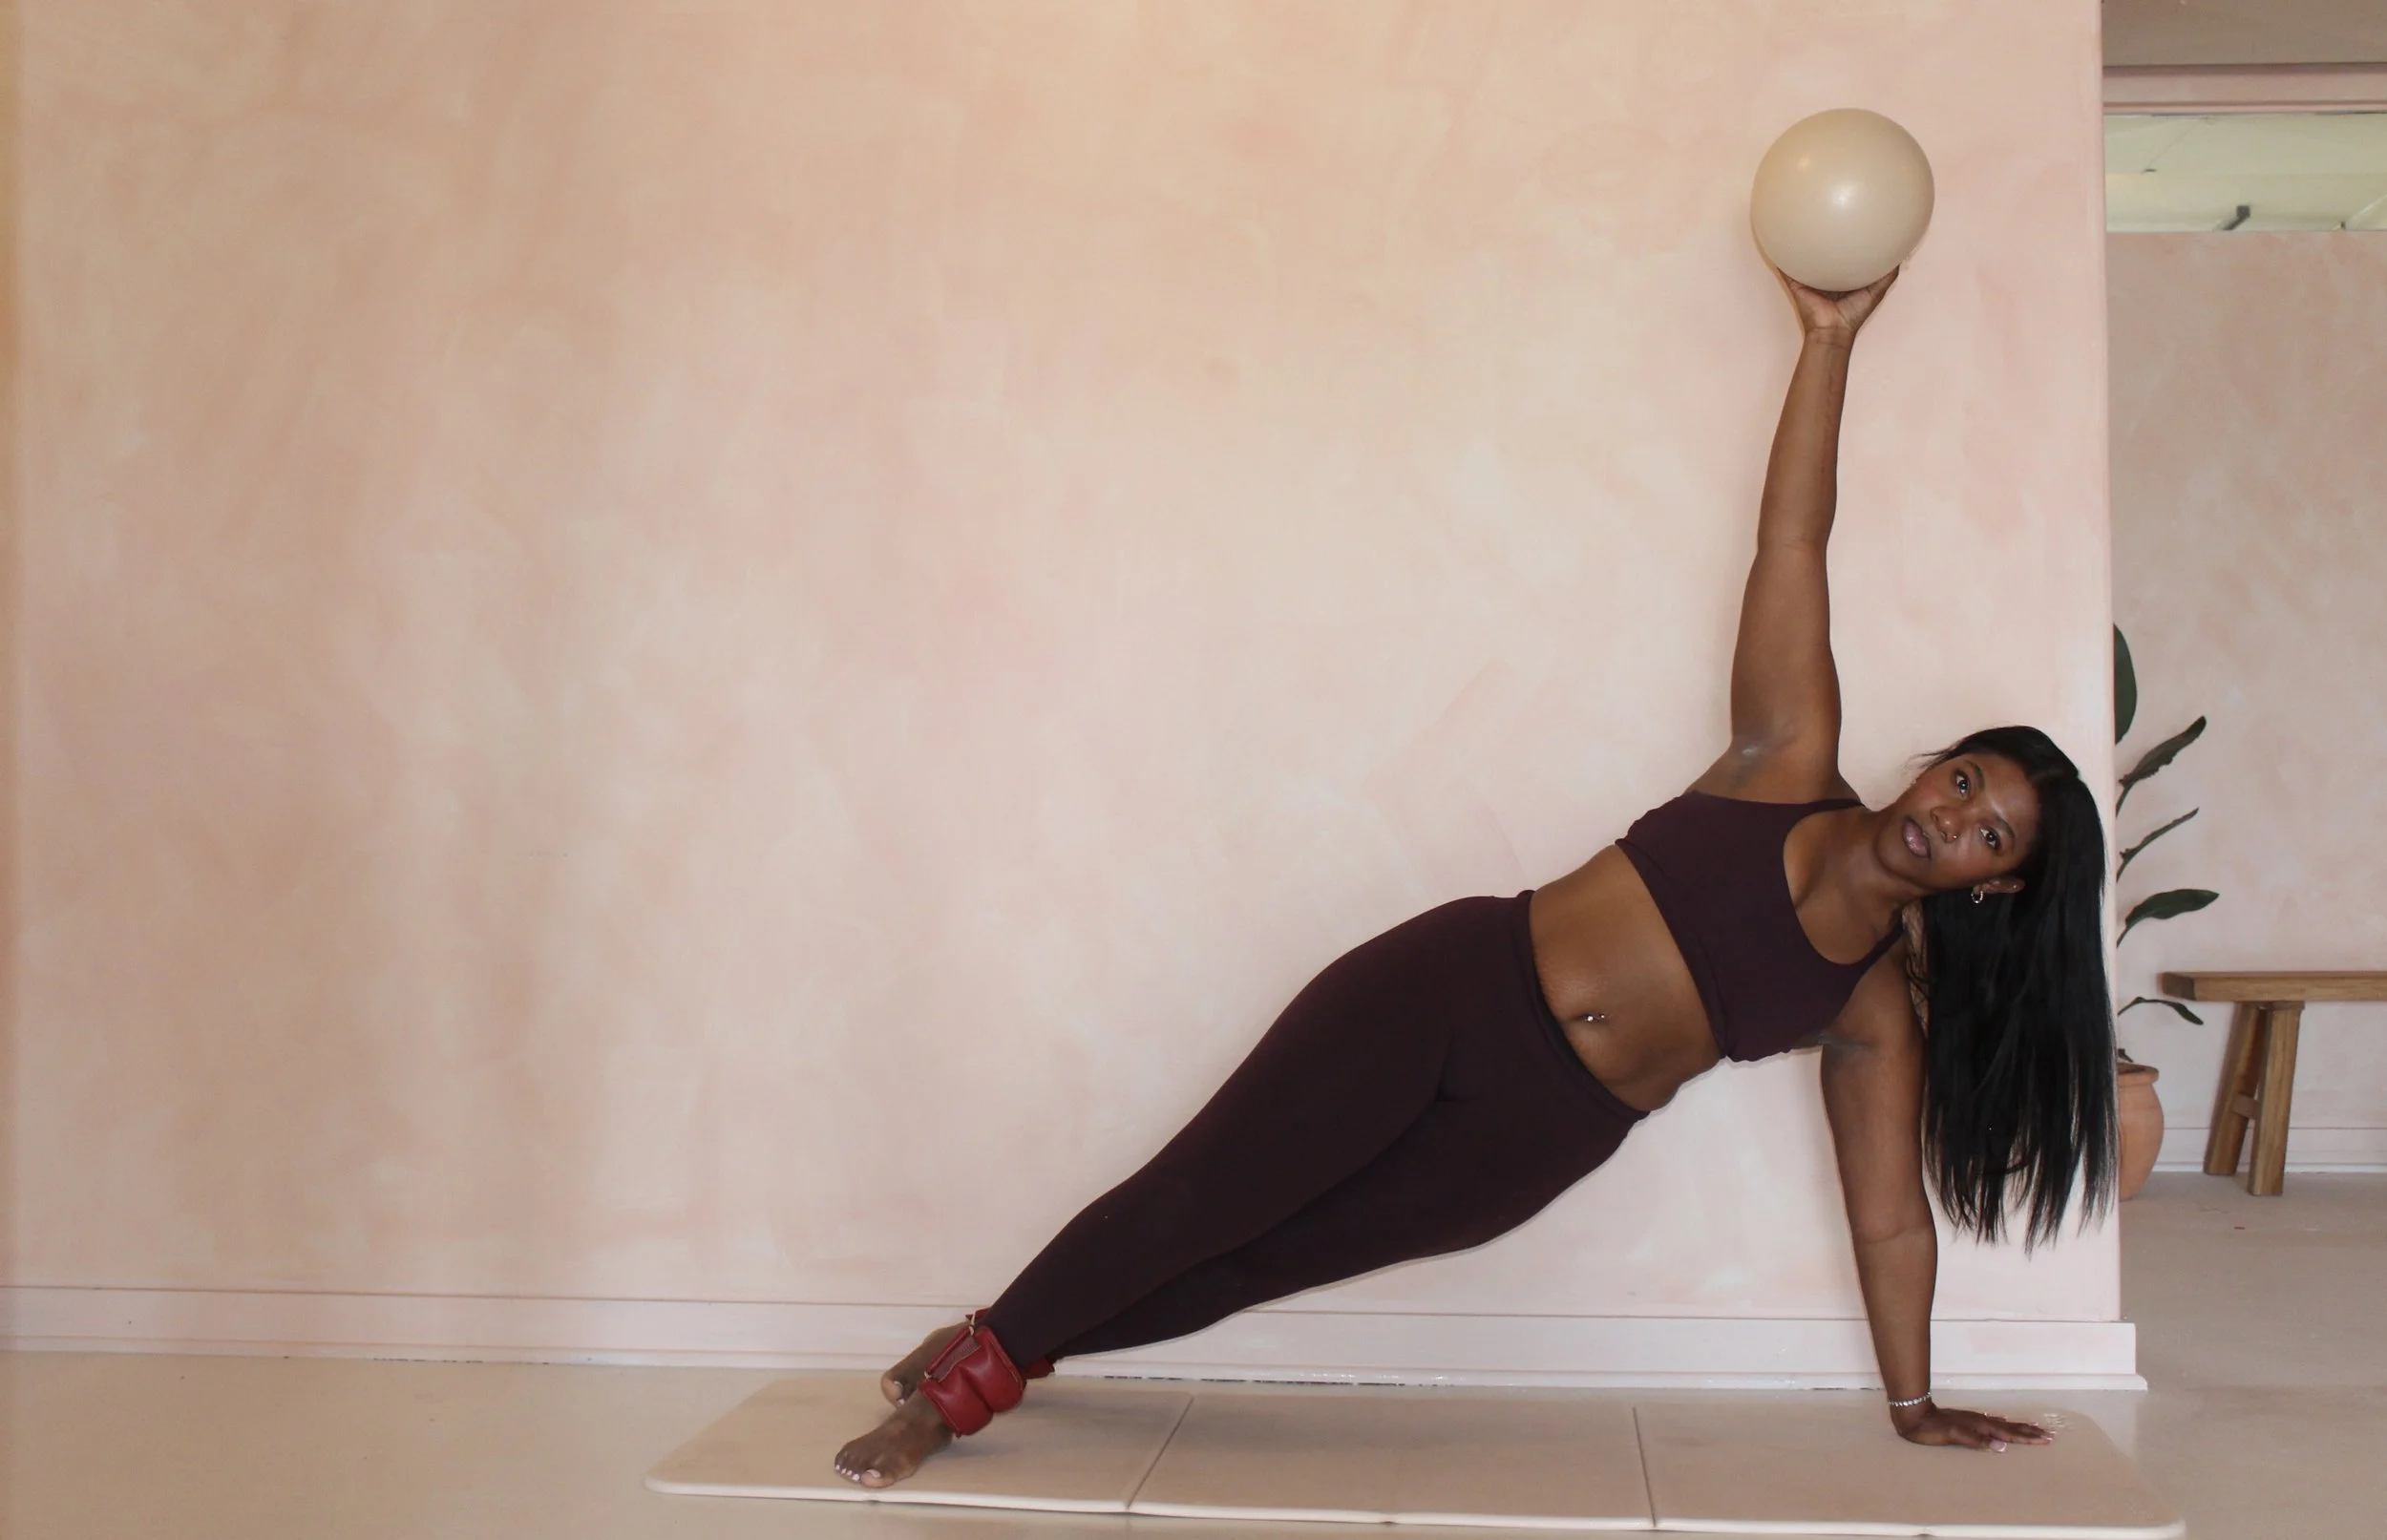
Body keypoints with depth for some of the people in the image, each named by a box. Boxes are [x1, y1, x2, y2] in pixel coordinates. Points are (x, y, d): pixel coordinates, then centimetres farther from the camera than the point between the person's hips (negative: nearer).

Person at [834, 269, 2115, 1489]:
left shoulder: (1882, 1005, 4)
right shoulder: (1792, 765, 0)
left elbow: (1890, 1215, 9)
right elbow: (1789, 538, -2)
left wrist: (1912, 1403, 10)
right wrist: (1828, 339, -5)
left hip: (1538, 1136, 2)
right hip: (1454, 986, -1)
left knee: (1256, 1262, 3)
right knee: (1192, 1200, -5)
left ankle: (993, 1355, 22)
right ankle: (973, 1367, 15)